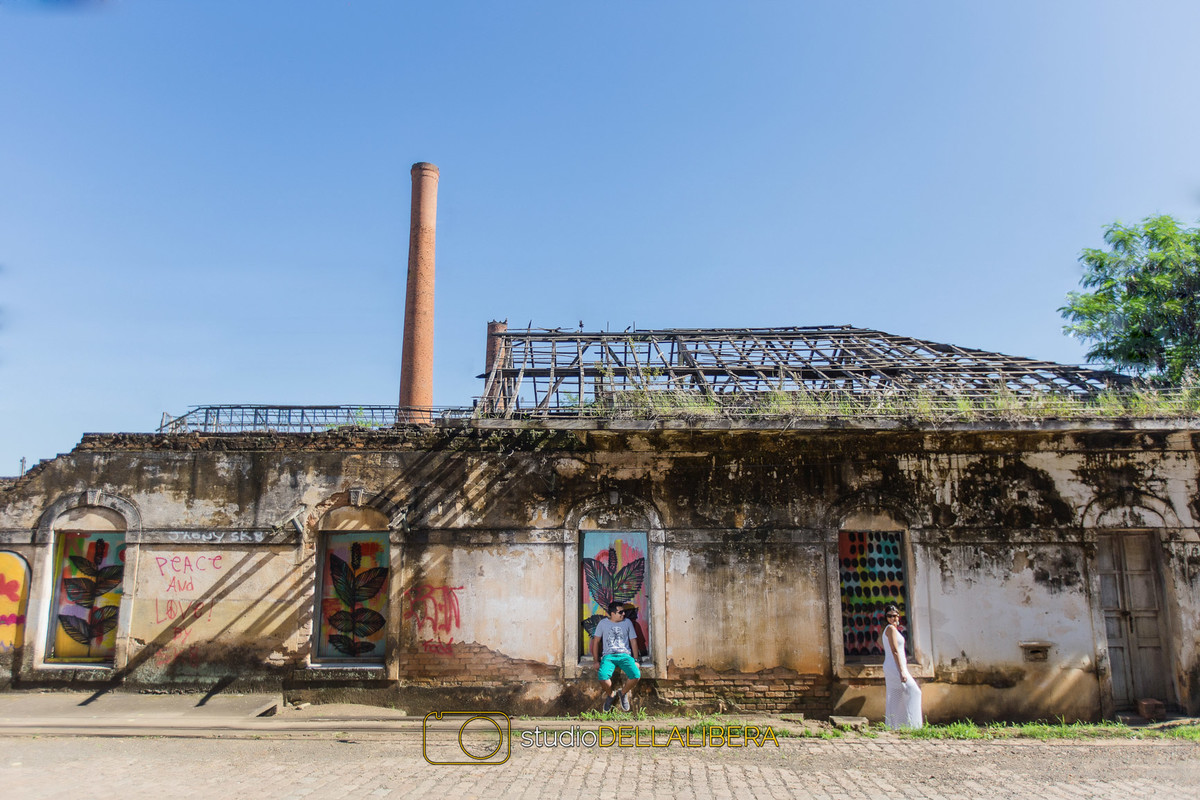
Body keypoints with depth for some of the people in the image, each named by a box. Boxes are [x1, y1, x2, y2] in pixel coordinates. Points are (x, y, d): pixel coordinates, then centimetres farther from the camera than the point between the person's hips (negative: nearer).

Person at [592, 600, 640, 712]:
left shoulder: (627, 622, 11)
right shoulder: (603, 623, 8)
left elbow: (633, 641, 12)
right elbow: (596, 641, 9)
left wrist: (635, 660, 3)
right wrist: (597, 661, 1)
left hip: (625, 655, 1)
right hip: (609, 656, -1)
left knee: (636, 675, -28)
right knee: (602, 676, -32)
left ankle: (623, 693, 4)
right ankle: (611, 694, 2)